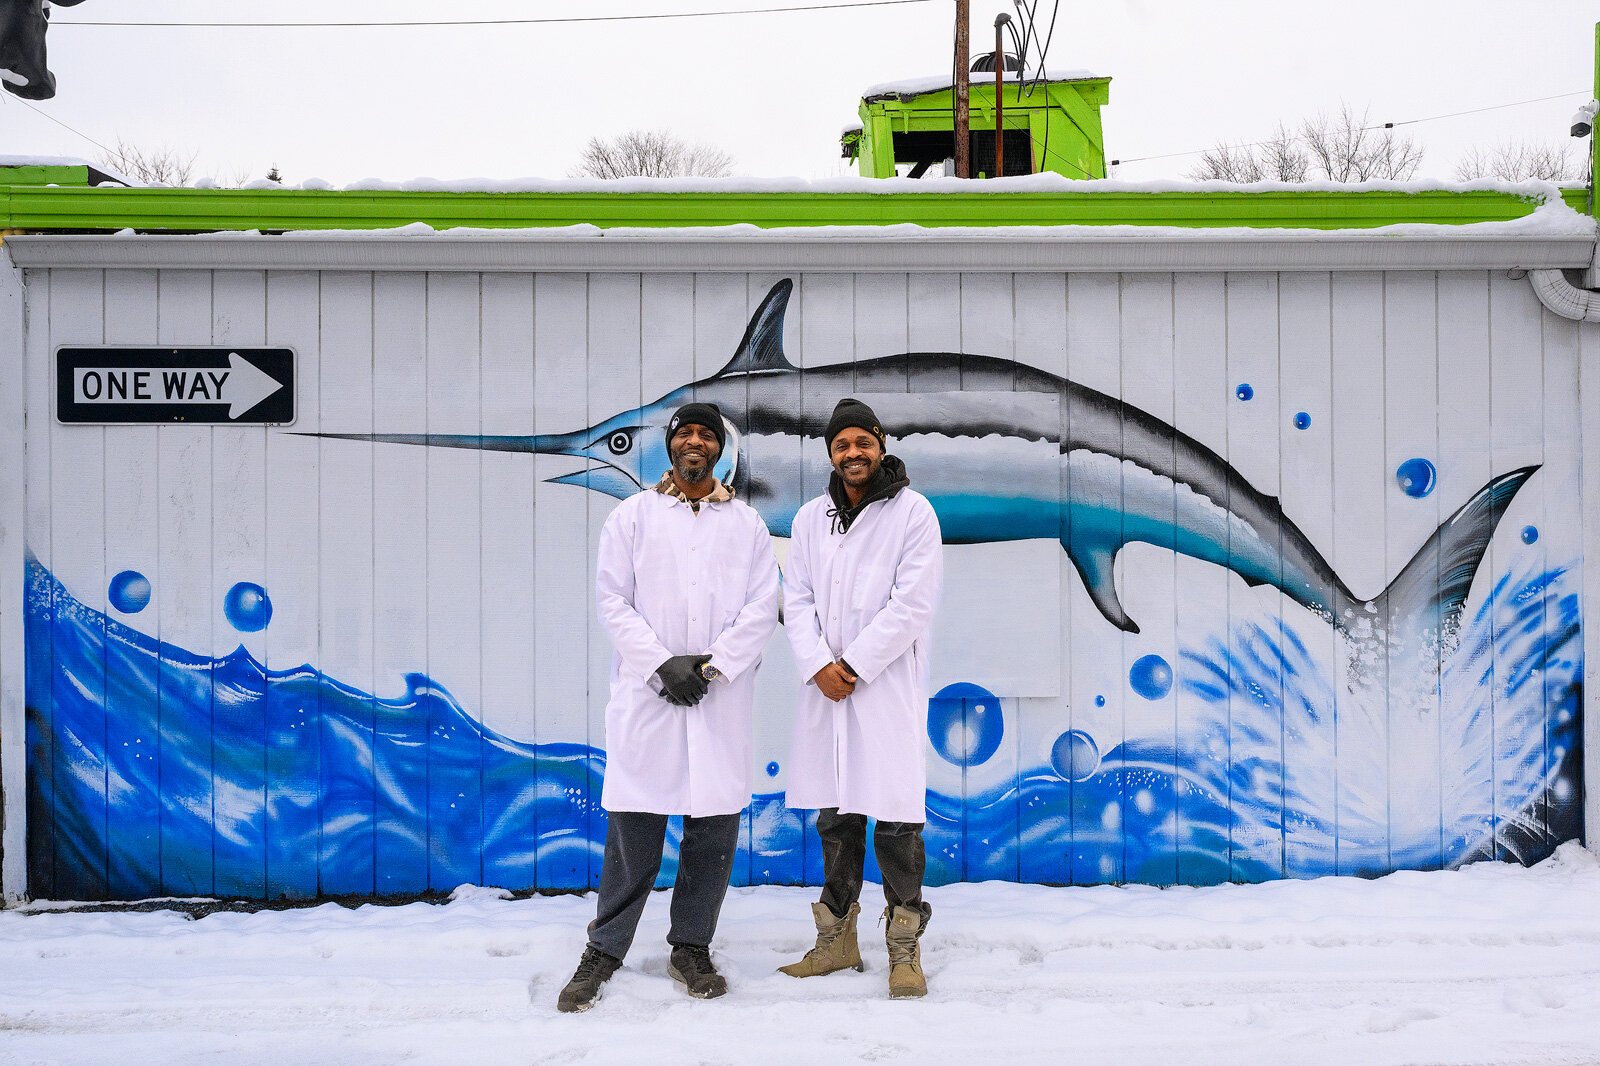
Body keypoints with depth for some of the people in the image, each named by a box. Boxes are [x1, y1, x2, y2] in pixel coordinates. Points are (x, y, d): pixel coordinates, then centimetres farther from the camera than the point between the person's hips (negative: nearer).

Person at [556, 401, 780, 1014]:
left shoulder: (747, 525, 11)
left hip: (722, 696, 1)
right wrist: (662, 664, -10)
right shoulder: (633, 515, 10)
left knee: (714, 824, 3)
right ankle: (604, 951, 11)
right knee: (634, 823, -1)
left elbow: (761, 609, 3)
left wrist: (711, 665, -10)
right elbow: (613, 600, 2)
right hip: (647, 693, -1)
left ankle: (691, 948, 17)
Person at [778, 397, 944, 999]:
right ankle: (837, 939, 21)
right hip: (825, 685, 5)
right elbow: (797, 600, 9)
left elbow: (912, 605, -9)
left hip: (888, 684, -4)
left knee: (895, 814, -5)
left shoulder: (912, 512, -2)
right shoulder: (811, 519, 12)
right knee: (834, 814, 10)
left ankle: (905, 948, 5)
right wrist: (818, 666, -7)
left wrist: (853, 666, -11)